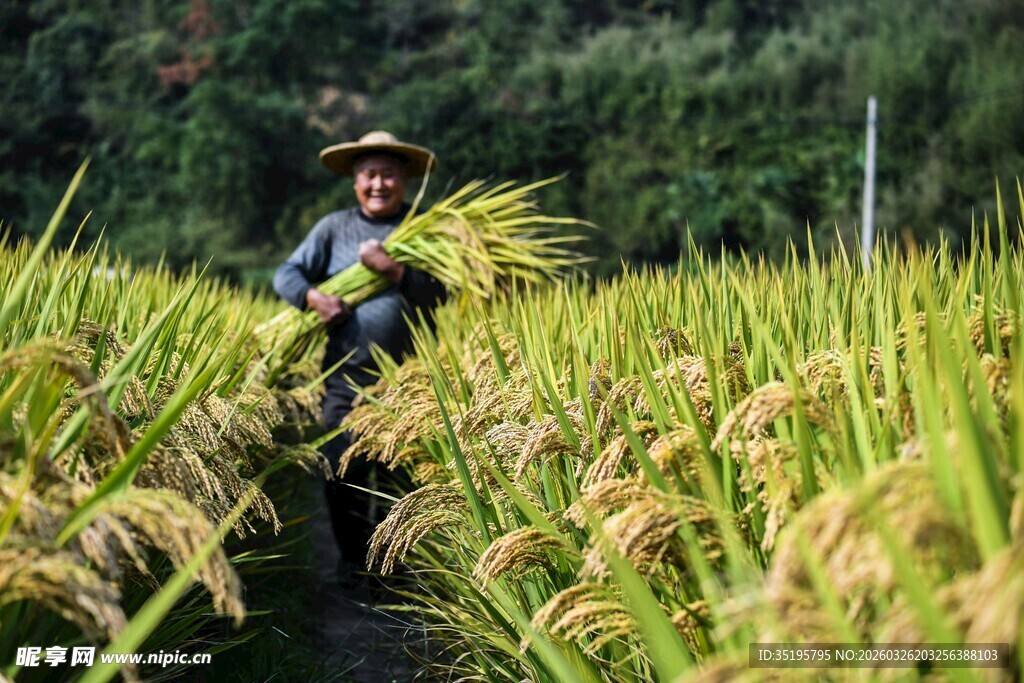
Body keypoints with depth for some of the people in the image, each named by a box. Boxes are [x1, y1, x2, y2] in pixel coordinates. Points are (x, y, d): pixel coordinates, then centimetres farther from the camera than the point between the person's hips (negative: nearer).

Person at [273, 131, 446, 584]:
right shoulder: (334, 228, 9)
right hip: (346, 374, 1)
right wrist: (313, 297, -16)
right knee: (342, 471, 0)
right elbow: (287, 274, 4)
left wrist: (392, 269, -19)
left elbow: (436, 295, -6)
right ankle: (353, 557, 20)